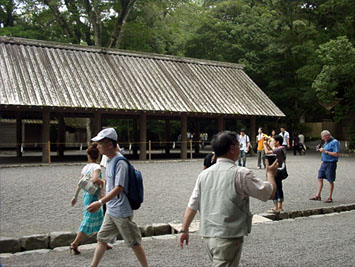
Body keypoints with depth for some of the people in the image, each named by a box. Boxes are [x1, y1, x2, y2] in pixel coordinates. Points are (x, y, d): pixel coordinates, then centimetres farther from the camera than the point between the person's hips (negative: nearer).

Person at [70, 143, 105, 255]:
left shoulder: (85, 167, 6)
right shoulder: (96, 167, -15)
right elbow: (95, 179, -32)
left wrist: (75, 196, 18)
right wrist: (102, 182, -12)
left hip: (86, 195, 8)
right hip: (93, 196, -8)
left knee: (100, 219, 18)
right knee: (88, 222, 1)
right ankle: (74, 244, 6)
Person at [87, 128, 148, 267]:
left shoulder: (120, 163, -21)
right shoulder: (109, 161, 7)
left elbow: (119, 188, -26)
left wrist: (100, 202, -30)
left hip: (121, 212, -9)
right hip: (110, 211, 9)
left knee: (134, 243, 4)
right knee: (102, 238, 17)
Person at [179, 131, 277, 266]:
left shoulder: (204, 174, 4)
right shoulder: (240, 174, -12)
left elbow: (192, 205, 8)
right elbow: (269, 193, -4)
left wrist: (184, 230, 17)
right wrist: (270, 173, 14)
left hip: (207, 235, 7)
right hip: (228, 238, -6)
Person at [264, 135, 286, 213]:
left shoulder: (278, 149, -20)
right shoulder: (282, 148, 8)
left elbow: (267, 152, -25)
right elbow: (273, 151, 24)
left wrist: (265, 145, -9)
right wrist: (268, 145, 15)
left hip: (275, 172, -10)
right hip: (280, 171, 10)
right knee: (279, 188, 16)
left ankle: (276, 208, -3)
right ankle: (280, 206, 25)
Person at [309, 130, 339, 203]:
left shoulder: (334, 142, -13)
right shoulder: (326, 142, 13)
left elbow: (336, 154, -20)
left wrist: (325, 151, -20)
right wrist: (321, 150, 8)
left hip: (330, 164, -8)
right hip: (324, 163, 8)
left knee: (330, 181, 1)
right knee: (320, 179, 9)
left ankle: (330, 198, 10)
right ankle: (318, 196, 16)